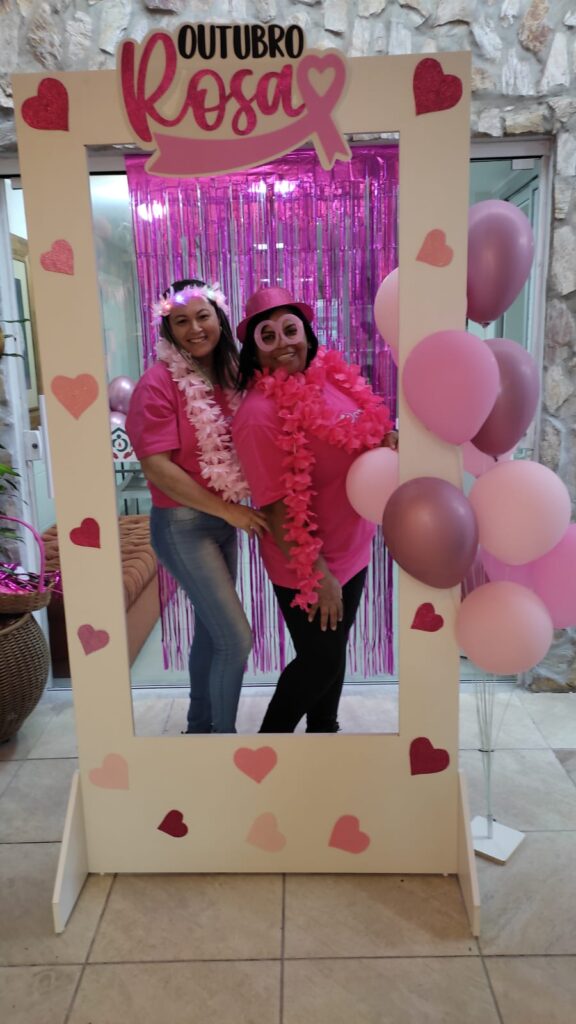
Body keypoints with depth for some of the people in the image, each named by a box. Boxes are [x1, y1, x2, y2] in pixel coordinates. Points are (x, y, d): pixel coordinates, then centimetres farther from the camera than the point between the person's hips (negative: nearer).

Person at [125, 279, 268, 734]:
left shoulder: (230, 374, 6)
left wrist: (236, 510, -4)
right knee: (236, 638, -4)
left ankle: (200, 725, 37)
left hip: (224, 520, 7)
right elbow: (156, 466, -19)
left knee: (211, 629, 17)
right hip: (182, 525, -7)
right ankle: (223, 733, 19)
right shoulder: (159, 382, -14)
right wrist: (229, 511, -17)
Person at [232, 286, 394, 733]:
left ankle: (324, 729, 46)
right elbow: (276, 506, -23)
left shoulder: (332, 374, 0)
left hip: (351, 549, 7)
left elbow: (365, 438, 14)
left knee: (333, 652, 23)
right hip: (306, 563, -7)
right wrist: (316, 573, -20)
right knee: (319, 662, 9)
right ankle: (271, 738, 34)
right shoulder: (260, 412, -23)